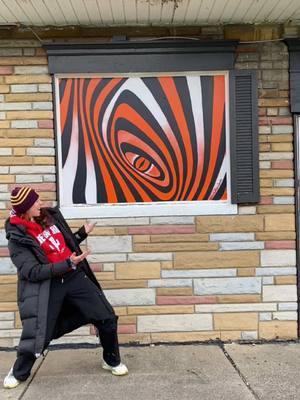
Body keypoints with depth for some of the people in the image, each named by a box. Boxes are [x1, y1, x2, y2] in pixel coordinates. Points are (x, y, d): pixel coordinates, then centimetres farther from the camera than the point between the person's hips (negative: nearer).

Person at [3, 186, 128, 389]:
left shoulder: (51, 215, 5)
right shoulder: (17, 238, -12)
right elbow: (32, 272, -20)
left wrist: (83, 233, 4)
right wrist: (67, 264, -26)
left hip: (75, 277, 5)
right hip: (46, 286, -5)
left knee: (107, 318, 4)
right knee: (37, 333, -2)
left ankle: (112, 361, 28)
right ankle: (19, 373, 29)